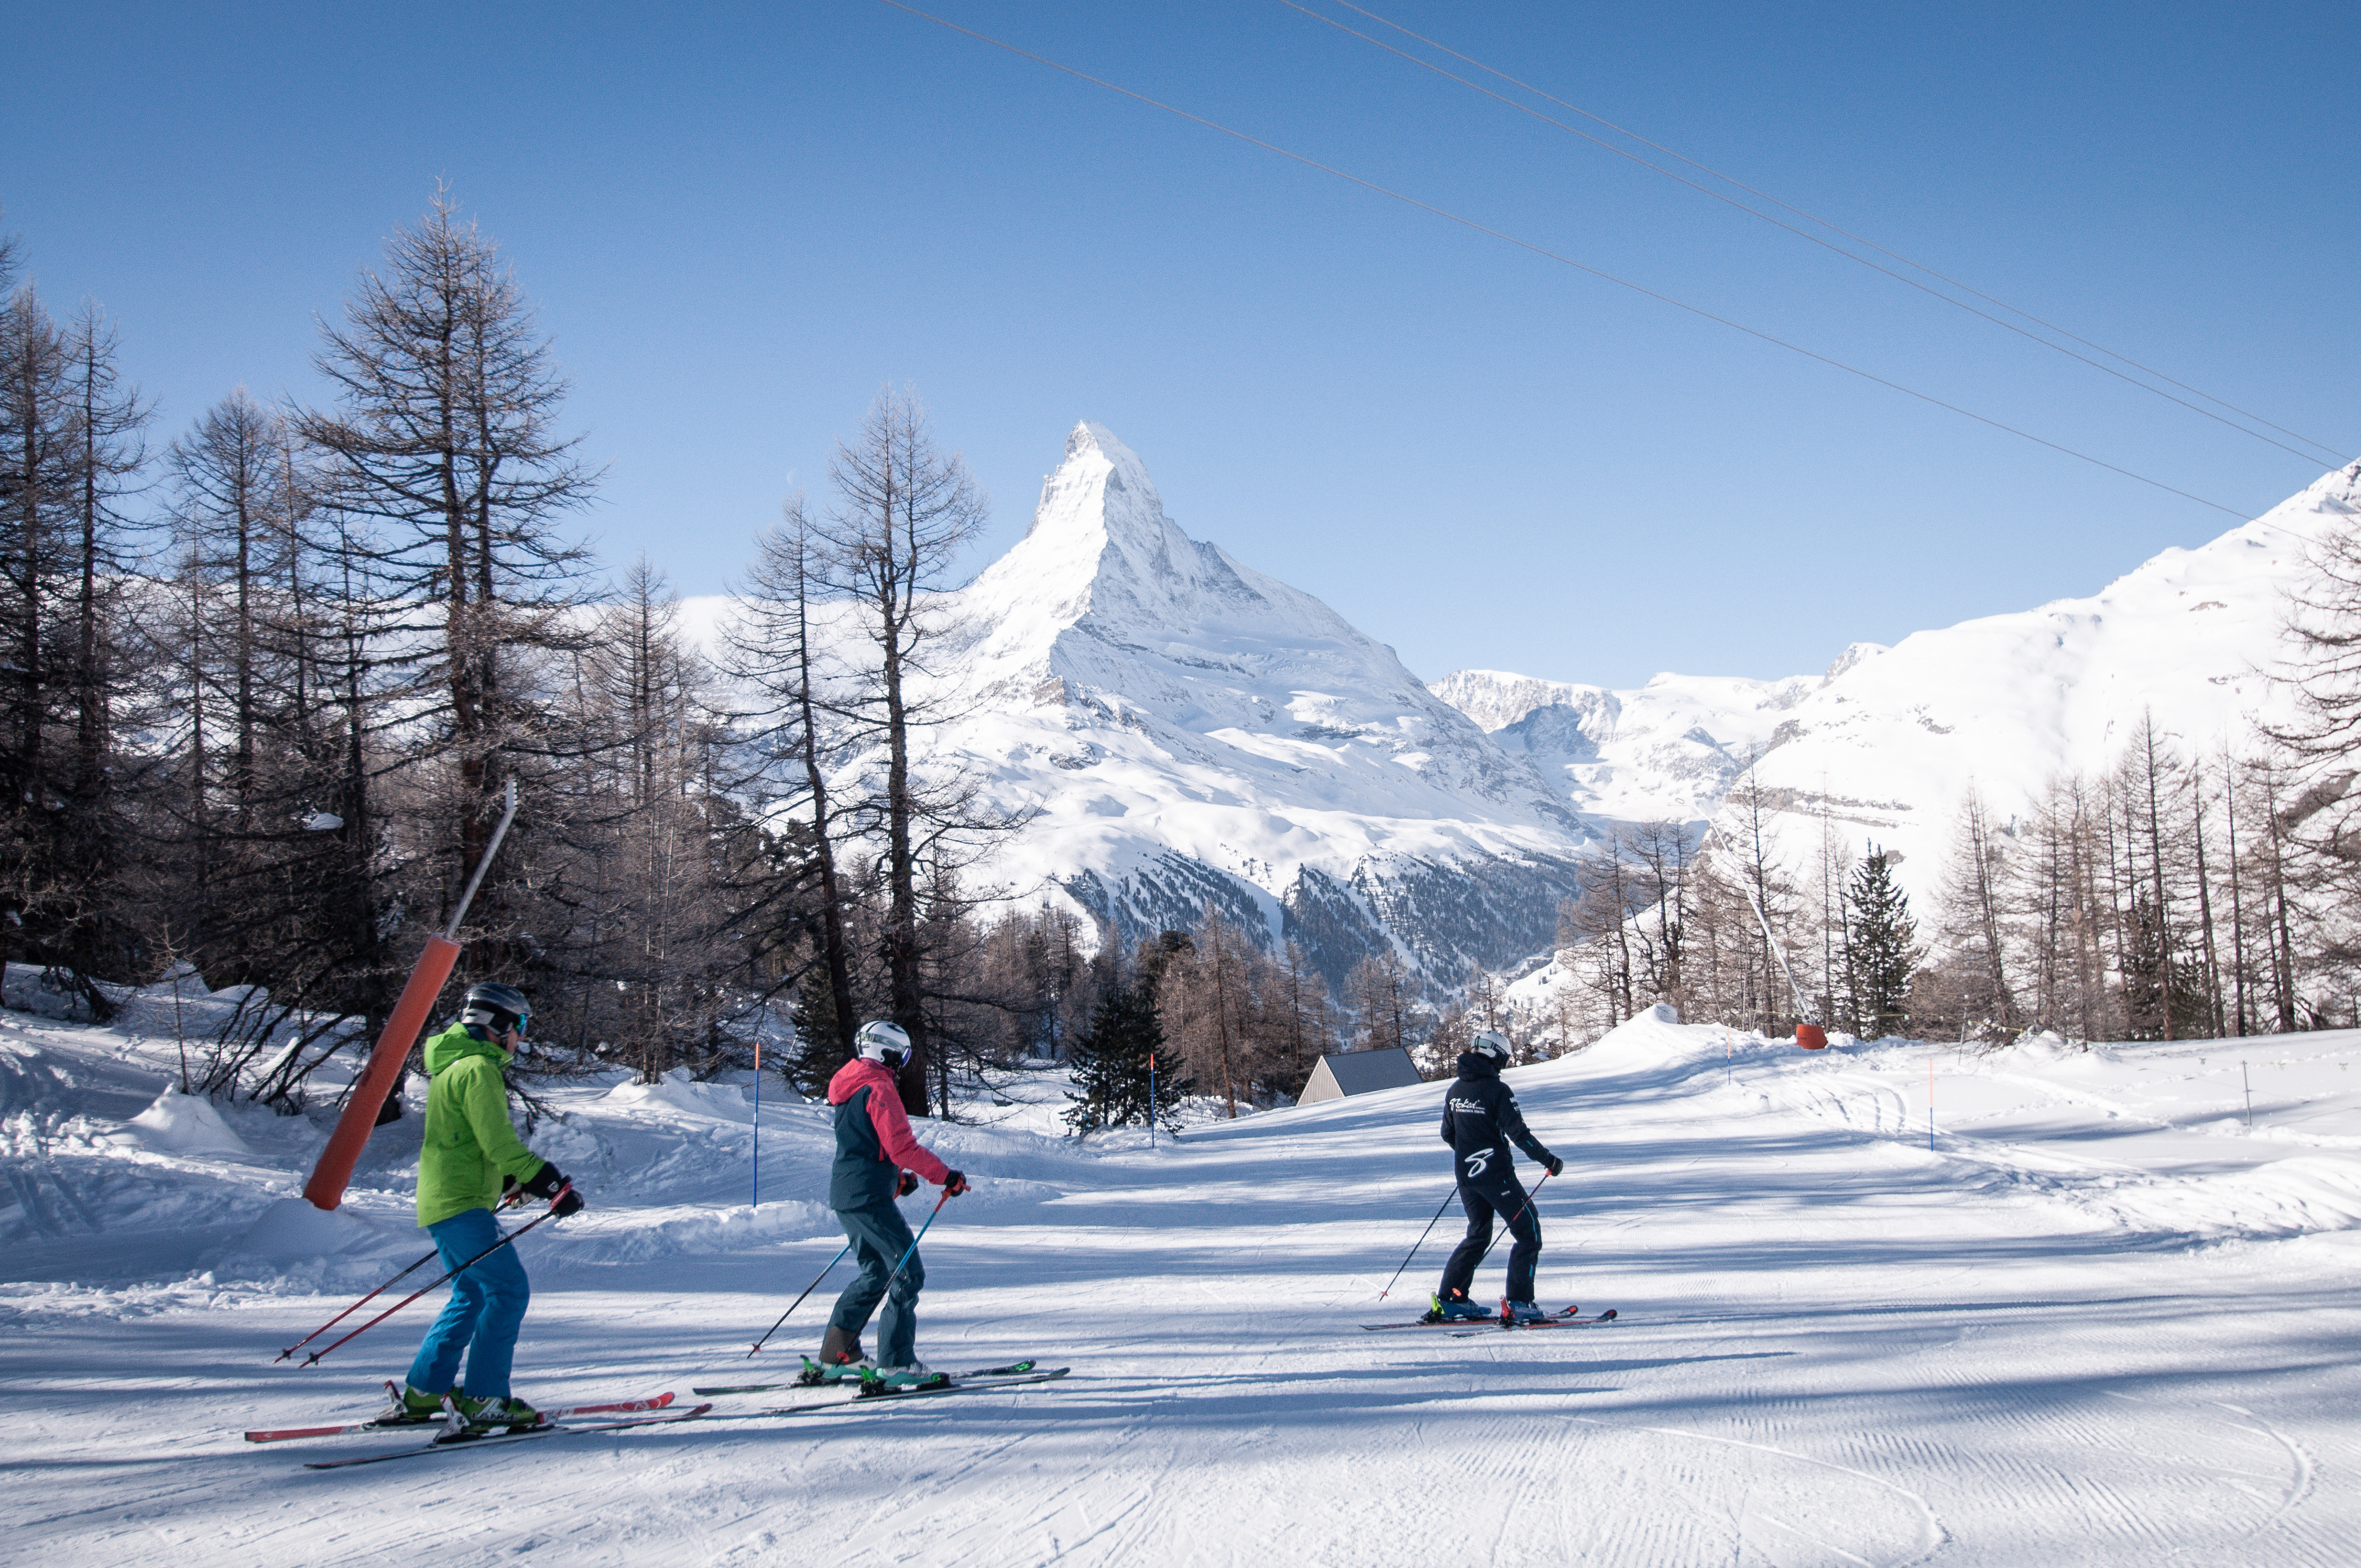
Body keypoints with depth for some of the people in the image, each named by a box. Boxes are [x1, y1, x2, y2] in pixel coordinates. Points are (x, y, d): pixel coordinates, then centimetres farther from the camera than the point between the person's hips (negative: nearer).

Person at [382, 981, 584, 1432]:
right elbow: (500, 1145, -20)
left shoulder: (453, 1064, 20)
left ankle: (421, 1395, 18)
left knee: (473, 1294, 17)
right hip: (461, 1204, -11)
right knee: (509, 1289, -11)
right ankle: (485, 1398, -12)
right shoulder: (477, 1069, -13)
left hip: (442, 1202, 11)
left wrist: (523, 1182, 19)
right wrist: (554, 1184, -17)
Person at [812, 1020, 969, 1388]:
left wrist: (899, 1177, 22)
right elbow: (902, 1147, -19)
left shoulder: (850, 1087, 17)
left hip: (845, 1196, 10)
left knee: (876, 1273, 19)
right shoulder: (879, 1088, -14)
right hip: (870, 1197, -10)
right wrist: (946, 1176, -11)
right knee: (908, 1274, -5)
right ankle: (896, 1364, -8)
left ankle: (837, 1356, 19)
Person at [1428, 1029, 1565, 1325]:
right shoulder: (1497, 1090, -13)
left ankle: (1448, 1300, 16)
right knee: (1529, 1233, 2)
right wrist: (1547, 1159, -9)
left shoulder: (1456, 1090, 7)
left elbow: (1448, 1134, 16)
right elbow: (1518, 1132, -17)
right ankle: (1518, 1303, -6)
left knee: (1478, 1235, 21)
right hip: (1495, 1173, -7)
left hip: (1465, 1173, 7)